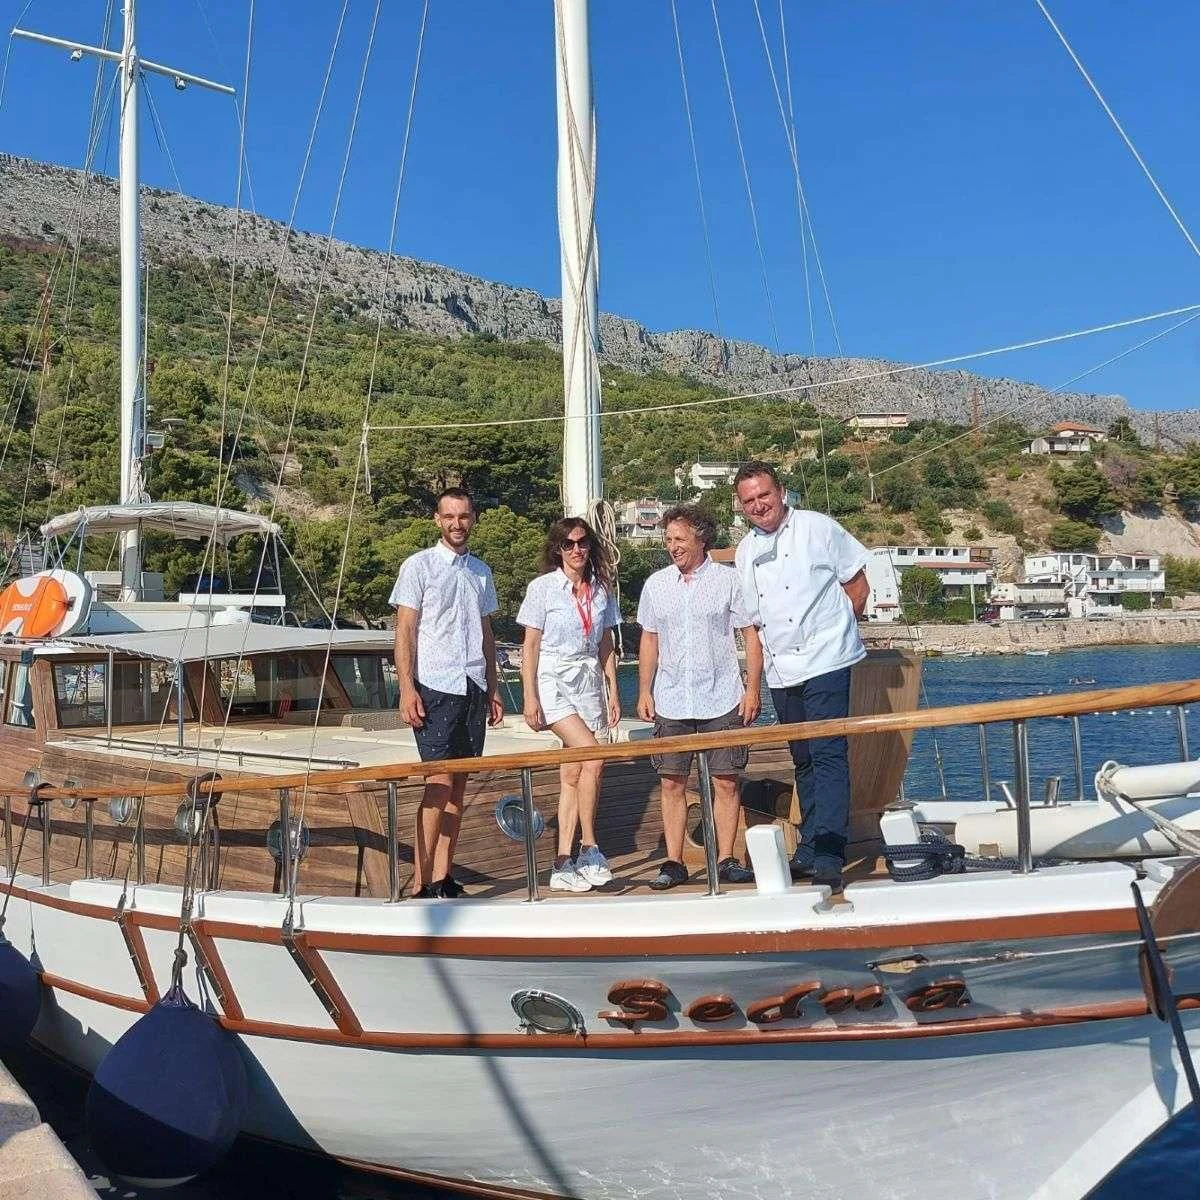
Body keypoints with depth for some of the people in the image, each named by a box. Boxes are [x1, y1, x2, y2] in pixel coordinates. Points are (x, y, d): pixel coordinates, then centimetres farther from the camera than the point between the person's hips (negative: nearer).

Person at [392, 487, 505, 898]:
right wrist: (407, 688, -13)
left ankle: (443, 878, 10)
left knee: (459, 784, 5)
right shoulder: (419, 566, -1)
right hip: (435, 687, -6)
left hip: (473, 688, 6)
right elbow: (405, 631, -5)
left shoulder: (481, 572, 16)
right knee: (439, 781, -11)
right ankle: (421, 883, -7)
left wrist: (493, 688, 16)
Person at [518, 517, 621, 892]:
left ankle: (563, 865, 6)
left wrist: (613, 691, 9)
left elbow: (606, 644, 14)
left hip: (590, 681, 5)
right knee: (593, 756, -21)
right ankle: (589, 850, -9)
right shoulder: (542, 588, -4)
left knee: (572, 776, 4)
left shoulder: (600, 589, 9)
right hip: (554, 681, -5)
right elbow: (530, 646, -5)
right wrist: (530, 697, -10)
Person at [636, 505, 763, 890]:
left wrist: (752, 689, -5)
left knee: (725, 782, 1)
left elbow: (752, 636, 1)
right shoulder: (656, 584, 8)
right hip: (671, 702, 3)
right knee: (672, 783, 3)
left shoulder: (728, 580, -1)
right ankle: (673, 863, 11)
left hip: (723, 701, -2)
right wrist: (644, 691, 9)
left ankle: (726, 860, 11)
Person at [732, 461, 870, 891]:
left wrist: (832, 630, 4)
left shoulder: (818, 528, -3)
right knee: (804, 762, 13)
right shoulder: (745, 552, 11)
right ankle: (810, 851, 21)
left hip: (826, 661, -6)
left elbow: (858, 586, 3)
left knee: (828, 756, -12)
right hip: (781, 670, 6)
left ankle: (826, 857, -14)